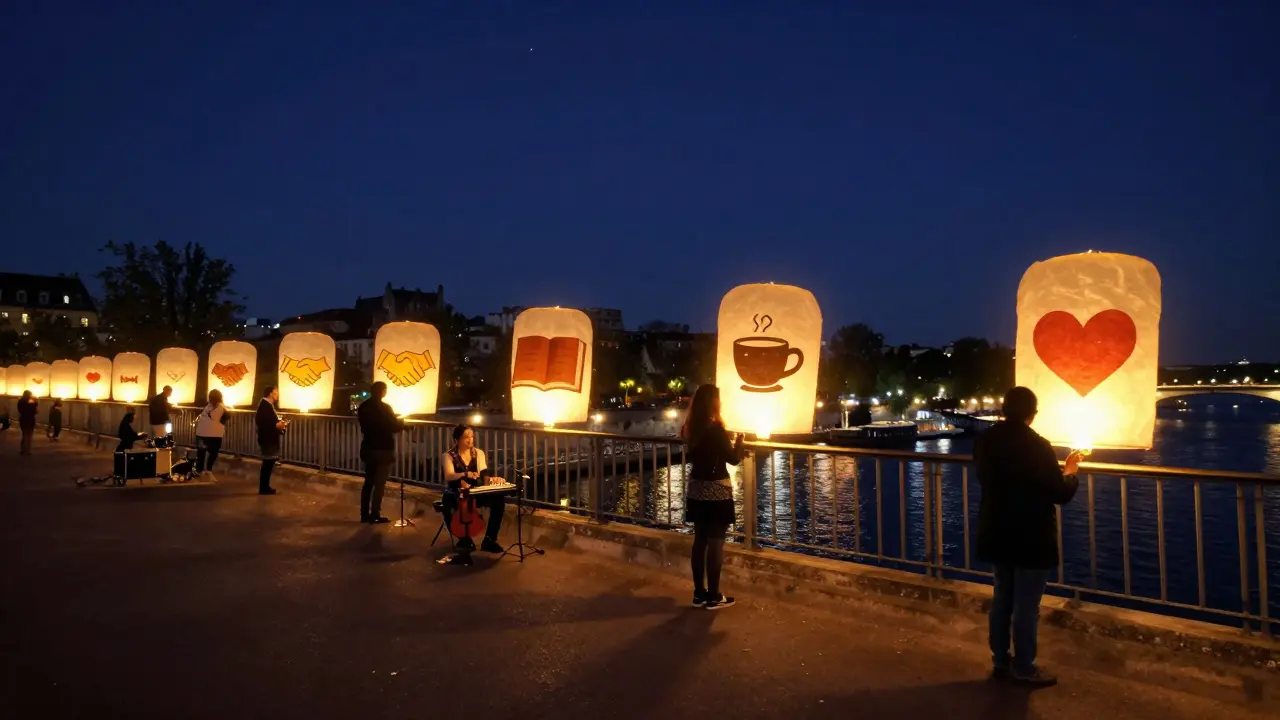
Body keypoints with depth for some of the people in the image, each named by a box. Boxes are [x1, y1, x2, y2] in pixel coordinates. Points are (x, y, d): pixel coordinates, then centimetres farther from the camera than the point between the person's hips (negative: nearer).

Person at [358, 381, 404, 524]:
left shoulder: (363, 406, 4)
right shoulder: (384, 407, -17)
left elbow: (364, 426, 15)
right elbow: (395, 427, -12)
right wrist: (401, 421, 7)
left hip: (368, 448, 7)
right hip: (383, 449, -7)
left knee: (368, 482, 14)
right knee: (379, 484, 1)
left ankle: (364, 514, 18)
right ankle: (375, 515, 3)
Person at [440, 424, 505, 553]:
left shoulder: (479, 453, 5)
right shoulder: (449, 456, -5)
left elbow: (484, 475, -5)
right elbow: (449, 476, -23)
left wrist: (491, 479, -30)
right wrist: (465, 474, -43)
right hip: (457, 494, -3)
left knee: (498, 500, -24)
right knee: (448, 499, -39)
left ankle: (489, 539, -12)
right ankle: (464, 538, -20)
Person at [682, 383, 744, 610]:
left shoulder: (690, 428, 3)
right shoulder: (715, 428, -18)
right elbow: (734, 459, -10)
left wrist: (727, 439, 17)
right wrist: (739, 440, 7)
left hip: (696, 490, 7)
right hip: (716, 491, -7)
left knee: (700, 541, 13)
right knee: (715, 543, 2)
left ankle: (699, 593, 21)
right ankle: (713, 597, 11)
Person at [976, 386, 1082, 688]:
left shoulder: (986, 440, 0)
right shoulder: (1037, 445, -20)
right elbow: (1061, 493, -12)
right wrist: (1070, 471, 8)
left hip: (997, 534, 6)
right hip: (1031, 538, -6)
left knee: (1002, 598, 17)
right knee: (1026, 605, 5)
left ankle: (1001, 661, 27)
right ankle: (1024, 669, 17)